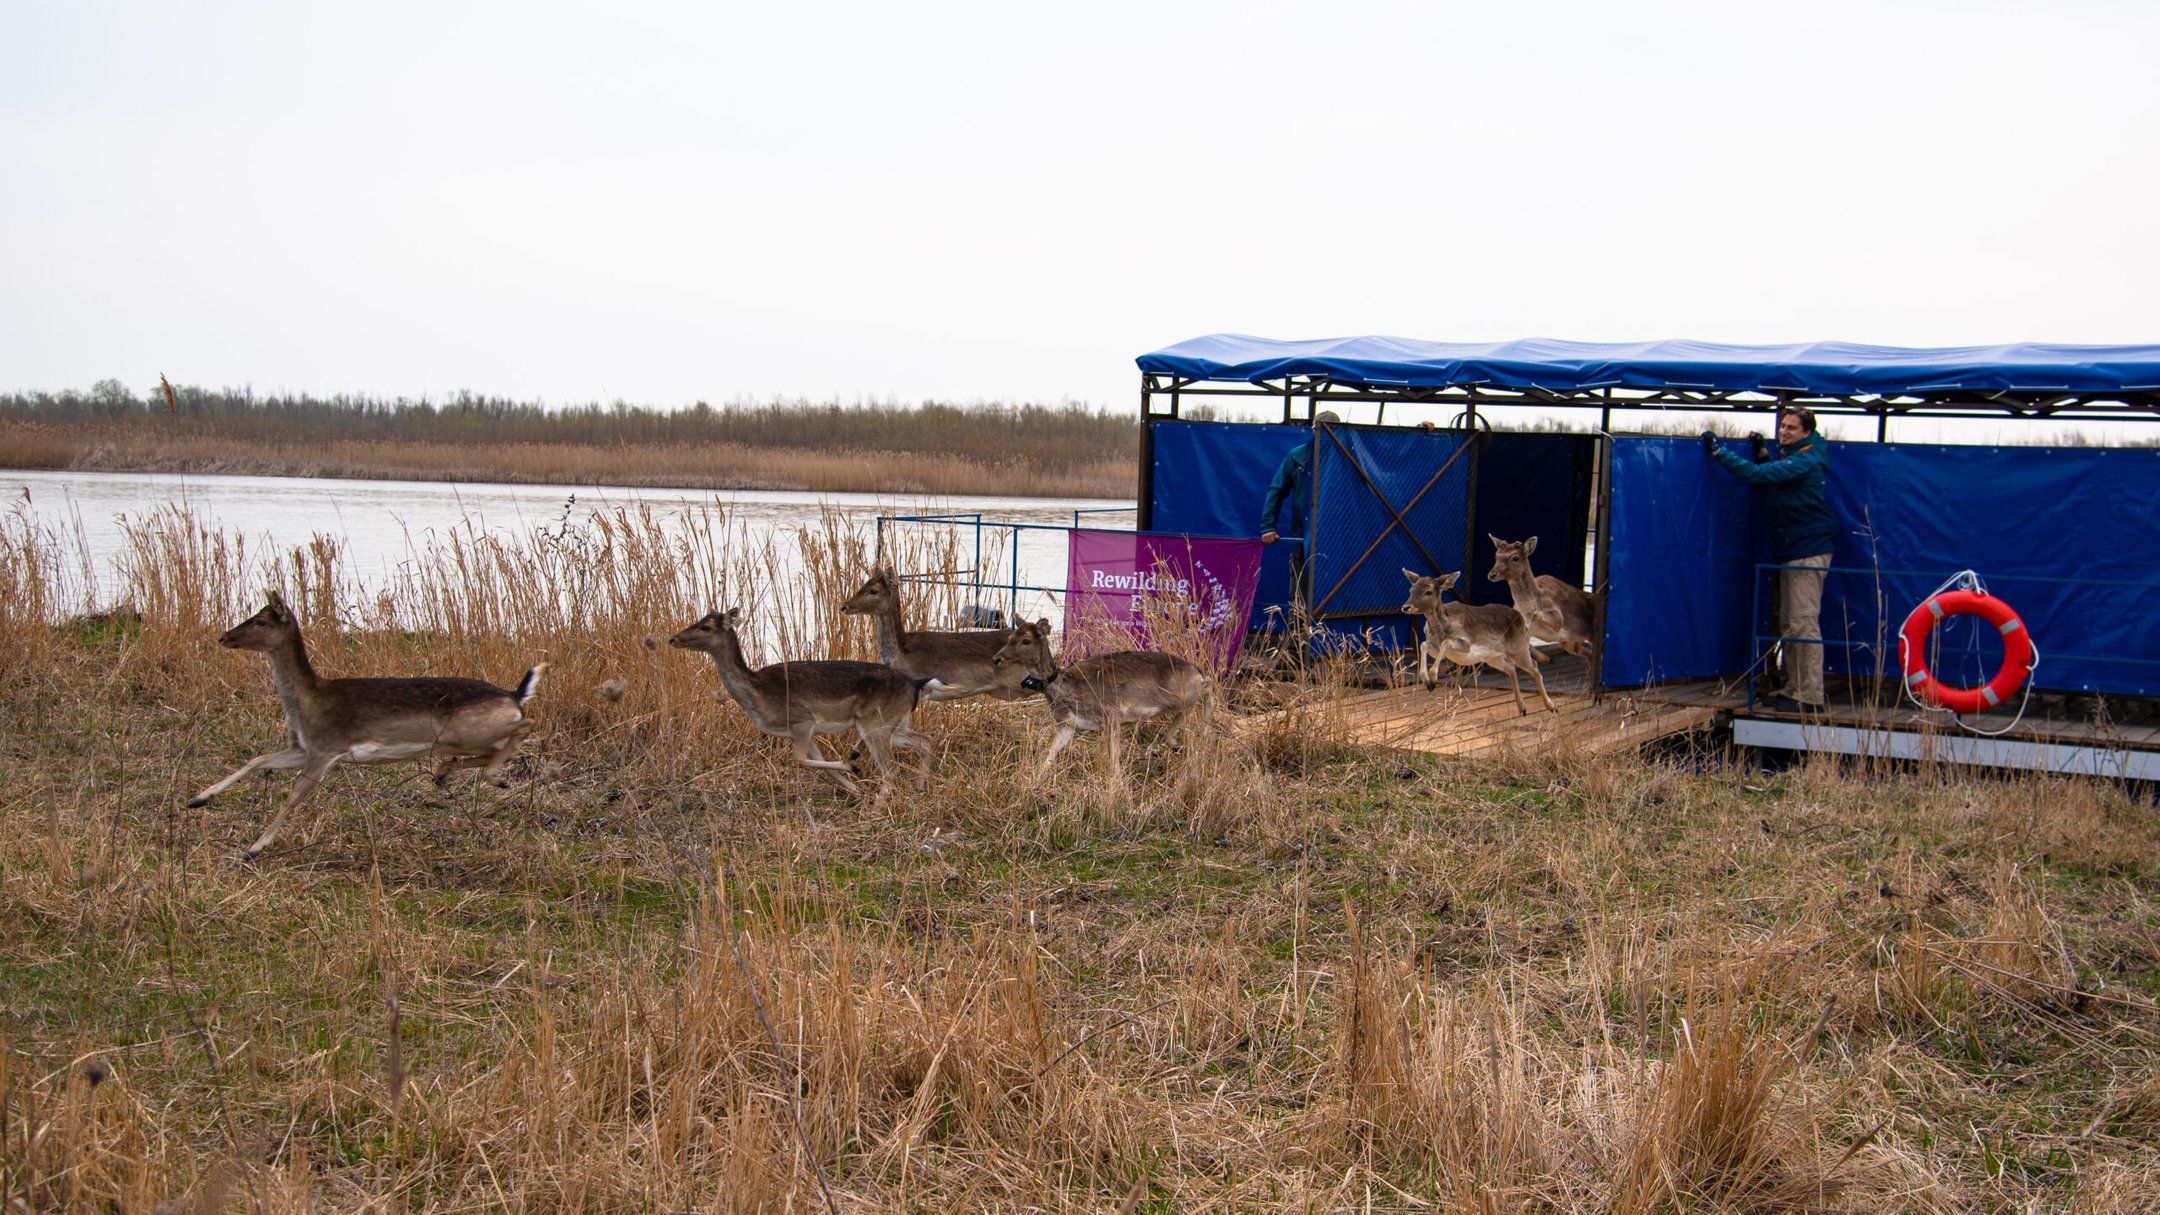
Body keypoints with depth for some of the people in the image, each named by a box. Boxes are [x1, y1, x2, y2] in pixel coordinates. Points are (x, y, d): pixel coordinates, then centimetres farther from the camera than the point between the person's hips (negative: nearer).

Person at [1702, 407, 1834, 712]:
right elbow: (1773, 478, 30)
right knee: (1789, 624, 13)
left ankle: (1810, 697, -11)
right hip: (1791, 552, 11)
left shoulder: (1805, 461, -16)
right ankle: (1794, 690, 18)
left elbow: (1757, 475, -24)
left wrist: (1717, 451, -21)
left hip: (1808, 553, -11)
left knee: (1804, 623, -11)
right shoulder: (1791, 456, 15)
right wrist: (1762, 452, 15)